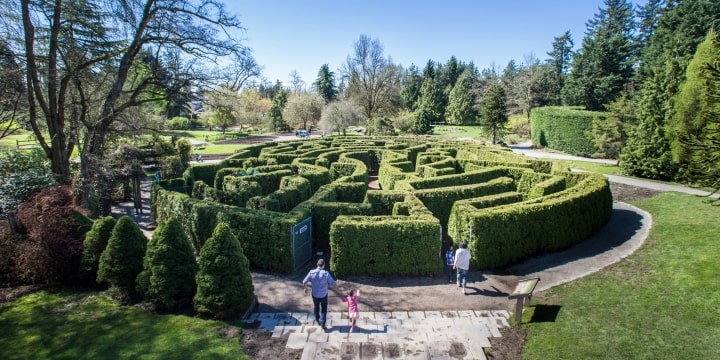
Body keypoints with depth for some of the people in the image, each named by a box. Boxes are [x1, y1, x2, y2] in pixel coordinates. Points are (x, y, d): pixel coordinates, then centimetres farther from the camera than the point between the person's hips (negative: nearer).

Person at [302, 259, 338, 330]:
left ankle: (317, 319, 49)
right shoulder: (326, 274, -24)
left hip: (315, 294, 3)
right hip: (323, 295, -2)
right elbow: (333, 284, -22)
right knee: (324, 308, 19)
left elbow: (304, 282, -9)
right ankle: (322, 323, 14)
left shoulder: (312, 272, -18)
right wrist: (336, 288, 0)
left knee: (316, 306, 28)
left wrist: (305, 288, 12)